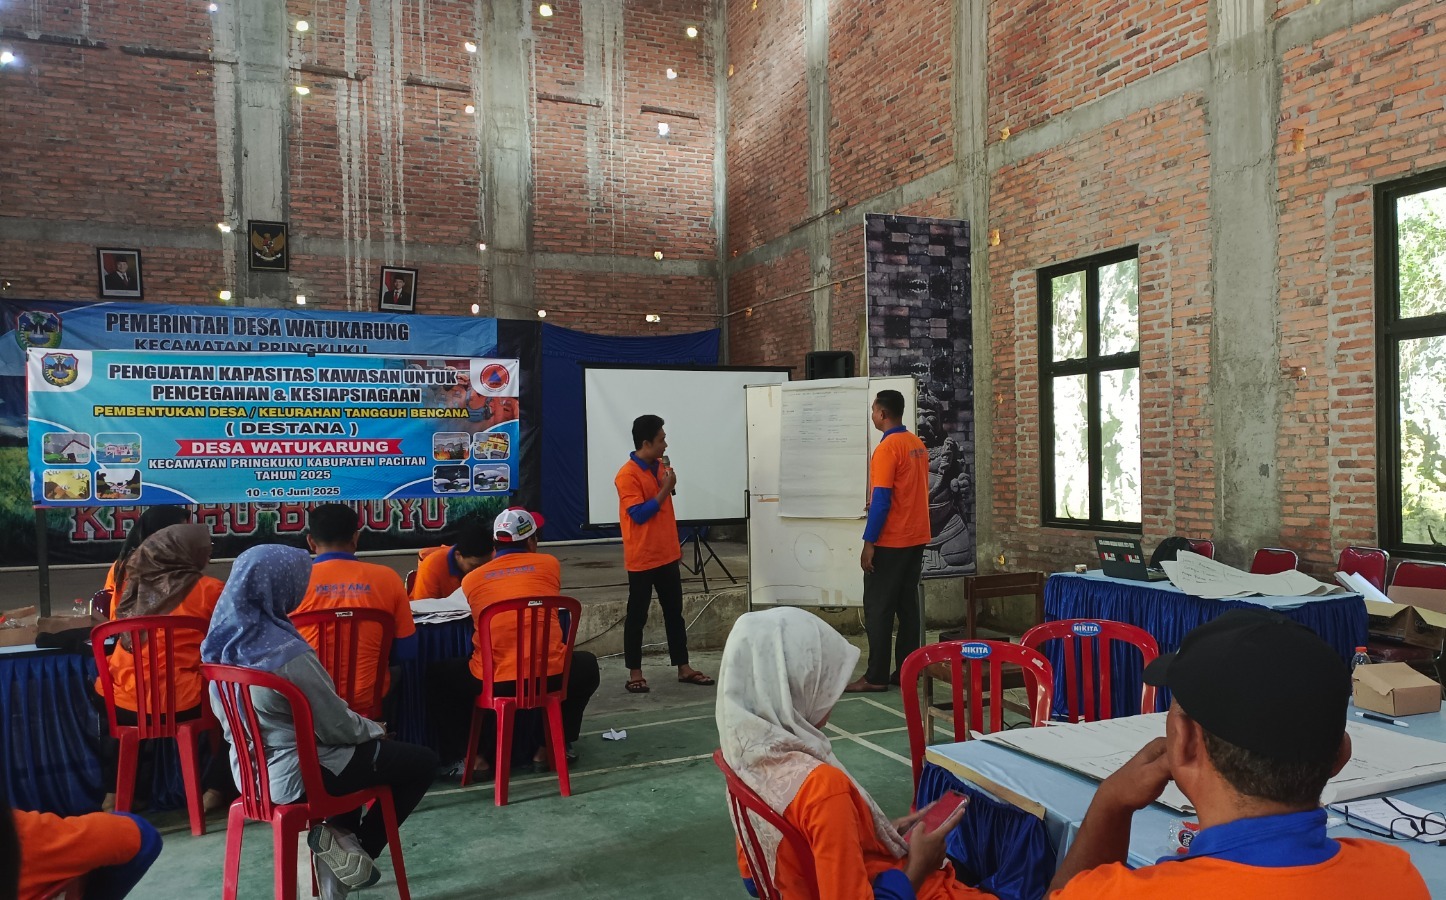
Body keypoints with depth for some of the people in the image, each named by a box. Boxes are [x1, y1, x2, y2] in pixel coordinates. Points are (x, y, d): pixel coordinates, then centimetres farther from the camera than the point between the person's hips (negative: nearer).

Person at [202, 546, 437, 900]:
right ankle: (357, 846, 10)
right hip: (295, 774, -8)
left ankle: (340, 835, 22)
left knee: (359, 747, 31)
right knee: (422, 761, 5)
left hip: (250, 768, 9)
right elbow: (335, 726, -20)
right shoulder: (287, 653, -29)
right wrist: (371, 728, 1)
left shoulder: (225, 637, -3)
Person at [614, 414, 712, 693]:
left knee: (675, 612, 12)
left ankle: (683, 668, 20)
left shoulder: (660, 467, 9)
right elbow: (639, 514, -21)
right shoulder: (627, 475, -16)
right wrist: (665, 489, -19)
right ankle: (635, 673, 13)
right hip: (642, 559, -8)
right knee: (637, 616, 3)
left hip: (667, 555, 8)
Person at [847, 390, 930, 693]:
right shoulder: (918, 445, 10)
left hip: (890, 542, -8)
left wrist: (868, 543, -16)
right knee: (907, 605, 12)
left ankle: (876, 676, 2)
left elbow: (881, 500, -19)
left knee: (878, 608, -2)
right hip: (916, 538, 8)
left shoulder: (887, 447, -16)